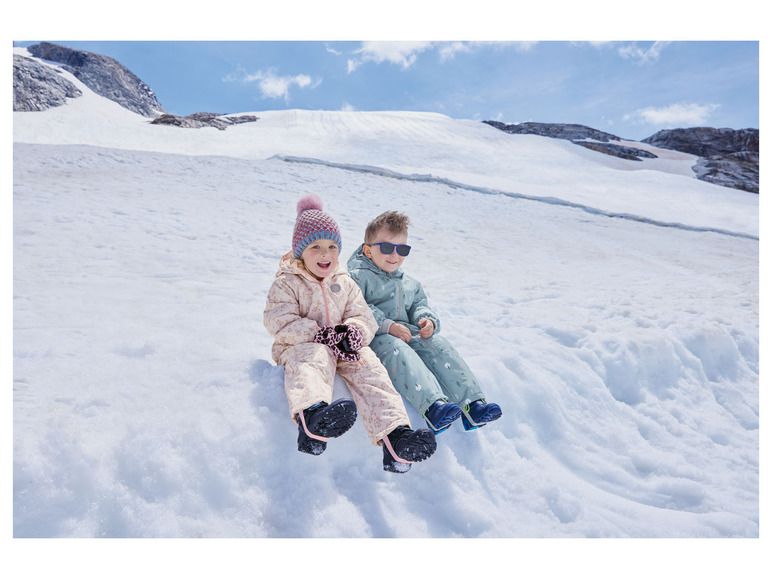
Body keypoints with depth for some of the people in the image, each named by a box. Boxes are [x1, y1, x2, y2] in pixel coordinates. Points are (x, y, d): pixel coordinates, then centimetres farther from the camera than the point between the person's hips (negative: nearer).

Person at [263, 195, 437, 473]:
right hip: (302, 346, -4)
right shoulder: (287, 283, 5)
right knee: (313, 360, -40)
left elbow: (363, 317, 12)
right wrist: (323, 335, -19)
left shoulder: (345, 283, 19)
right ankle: (312, 416, -74)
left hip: (344, 348, 5)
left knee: (368, 368, -25)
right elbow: (279, 321, -9)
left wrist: (352, 332, -15)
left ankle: (394, 433, -40)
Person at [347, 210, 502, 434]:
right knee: (396, 349, -37)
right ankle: (432, 405, -54)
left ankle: (472, 403, -31)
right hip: (375, 337, -5)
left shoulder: (410, 283, 26)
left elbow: (419, 305, 26)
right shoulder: (359, 277, 3)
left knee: (437, 345, -21)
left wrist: (427, 320, -1)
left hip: (409, 333, 6)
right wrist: (387, 326, -20)